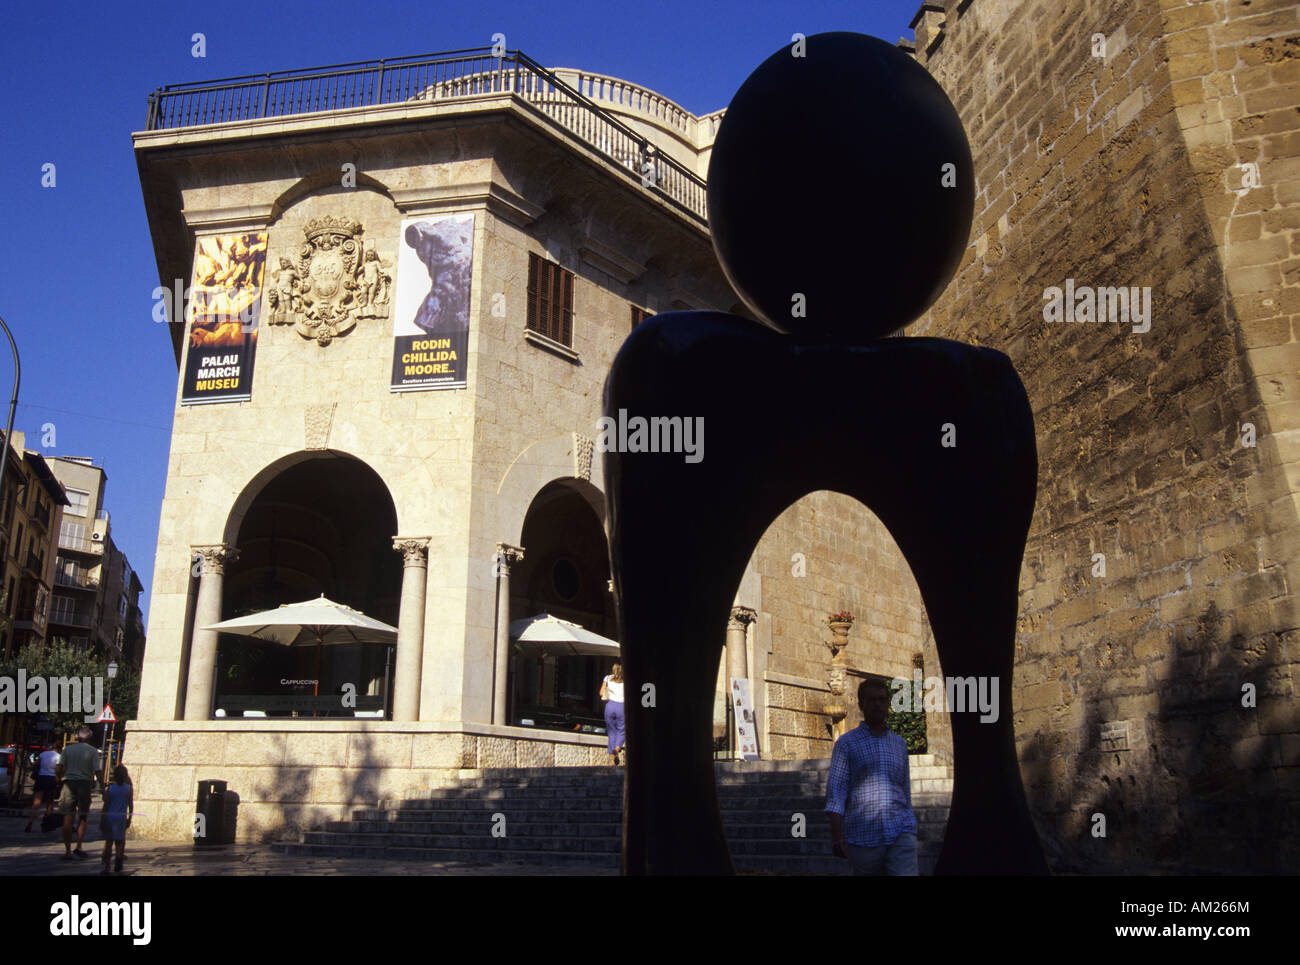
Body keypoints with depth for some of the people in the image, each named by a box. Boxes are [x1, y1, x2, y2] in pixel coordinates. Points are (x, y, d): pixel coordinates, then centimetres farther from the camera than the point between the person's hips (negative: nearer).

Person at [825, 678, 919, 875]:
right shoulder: (846, 743, 3)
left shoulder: (899, 744, 16)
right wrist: (836, 834, -15)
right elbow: (836, 789, -4)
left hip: (900, 833, 2)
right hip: (863, 837, -2)